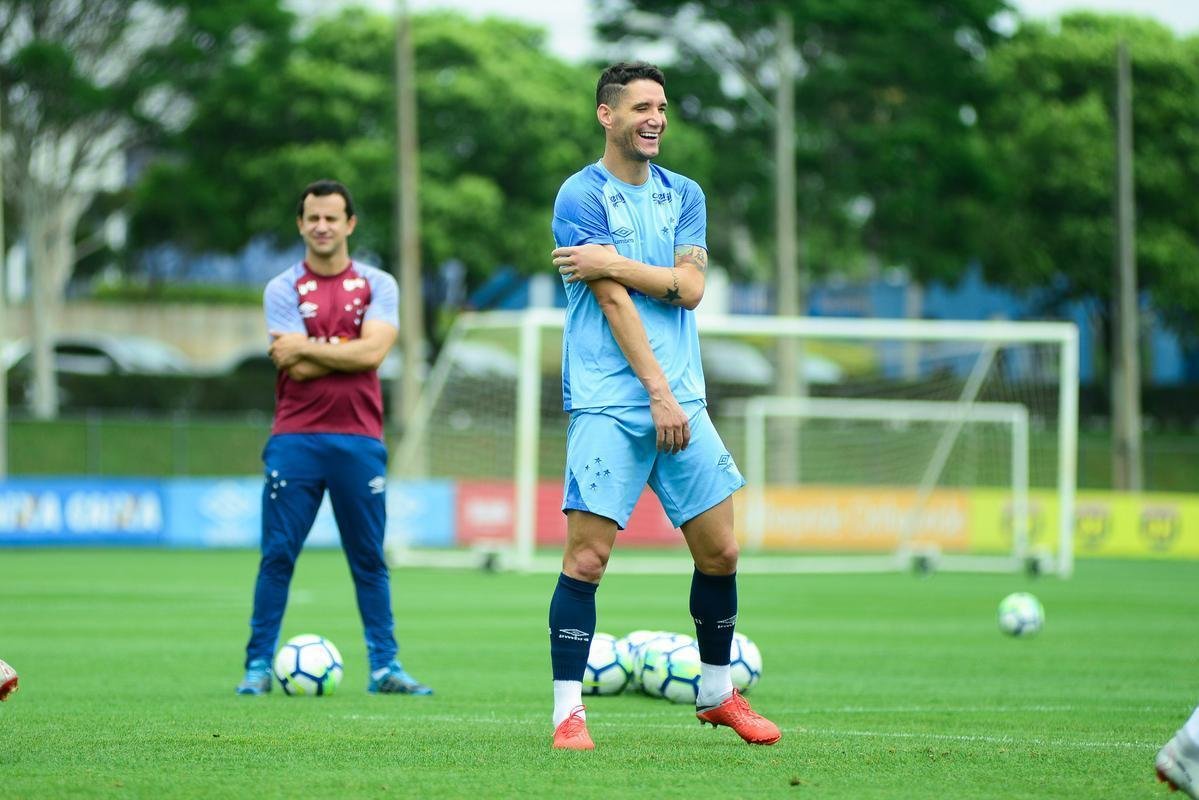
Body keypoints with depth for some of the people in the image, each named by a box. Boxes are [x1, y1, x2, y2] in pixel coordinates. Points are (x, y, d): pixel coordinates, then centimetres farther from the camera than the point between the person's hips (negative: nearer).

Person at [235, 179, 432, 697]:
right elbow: (295, 370, -9)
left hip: (359, 440, 1)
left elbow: (374, 350, -11)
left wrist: (307, 348, -9)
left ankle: (384, 667, 7)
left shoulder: (377, 285, 7)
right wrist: (347, 351, -7)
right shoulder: (282, 290, 4)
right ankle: (259, 666, 1)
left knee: (369, 559, 4)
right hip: (296, 440, -1)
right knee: (277, 555, -2)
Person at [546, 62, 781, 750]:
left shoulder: (685, 195, 14)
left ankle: (718, 693, 23)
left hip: (680, 399, 6)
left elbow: (689, 287, 0)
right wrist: (659, 393, -17)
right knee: (587, 556, -10)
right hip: (608, 403, -6)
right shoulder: (582, 196, -5)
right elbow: (615, 303, -12)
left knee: (720, 551, 7)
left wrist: (610, 264, -11)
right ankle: (568, 710, -4)